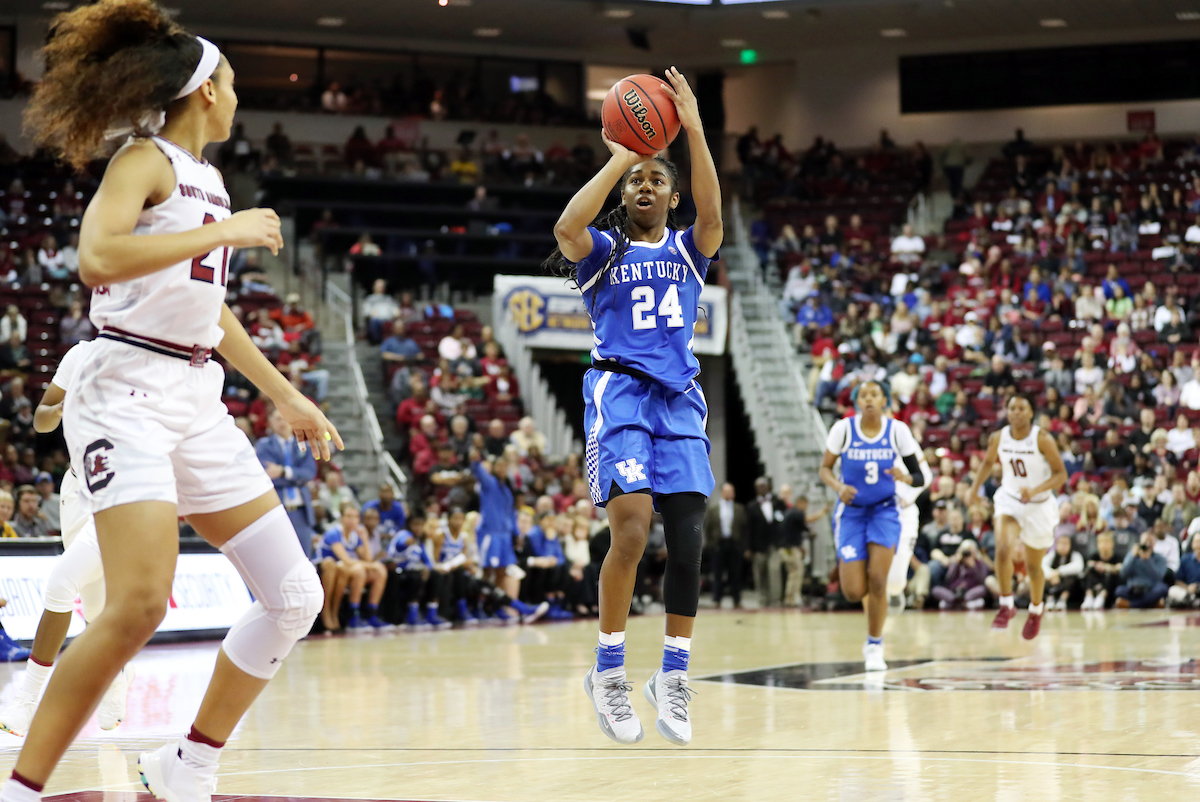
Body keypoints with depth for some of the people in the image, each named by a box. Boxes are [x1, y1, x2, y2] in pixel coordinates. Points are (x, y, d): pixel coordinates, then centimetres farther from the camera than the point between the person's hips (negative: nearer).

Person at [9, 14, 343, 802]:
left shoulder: (209, 179, 19)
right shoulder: (147, 160, -6)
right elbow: (97, 257, -25)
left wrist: (286, 395, 31)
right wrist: (229, 230, -19)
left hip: (196, 403, 9)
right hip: (128, 396, -9)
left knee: (295, 596, 2)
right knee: (139, 605, -23)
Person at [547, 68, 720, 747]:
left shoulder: (687, 249, 16)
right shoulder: (603, 249, 11)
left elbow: (713, 216, -7)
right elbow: (566, 229, -13)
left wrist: (694, 130, -16)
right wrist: (619, 158, -11)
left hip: (680, 397, 3)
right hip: (620, 390, -3)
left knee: (689, 539, -6)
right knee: (632, 527, -20)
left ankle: (674, 676, 7)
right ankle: (609, 671, -8)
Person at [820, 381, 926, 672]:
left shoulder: (897, 430, -7)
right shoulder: (843, 429, -9)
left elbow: (919, 477, -2)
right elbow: (825, 468, 2)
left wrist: (905, 477, -25)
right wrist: (839, 487, -19)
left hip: (884, 511, 0)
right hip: (851, 511, 0)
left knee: (878, 580, -15)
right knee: (853, 592, -8)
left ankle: (874, 646, 4)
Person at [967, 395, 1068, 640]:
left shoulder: (1043, 439, -18)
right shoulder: (998, 438, -7)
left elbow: (1061, 474, -17)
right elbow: (988, 462, 14)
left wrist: (1035, 491, -30)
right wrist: (975, 487, 4)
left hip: (1039, 506, -2)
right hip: (1009, 500, 2)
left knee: (1033, 566, 12)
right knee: (1003, 550, -26)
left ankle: (1036, 609, 40)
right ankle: (1006, 605, -11)